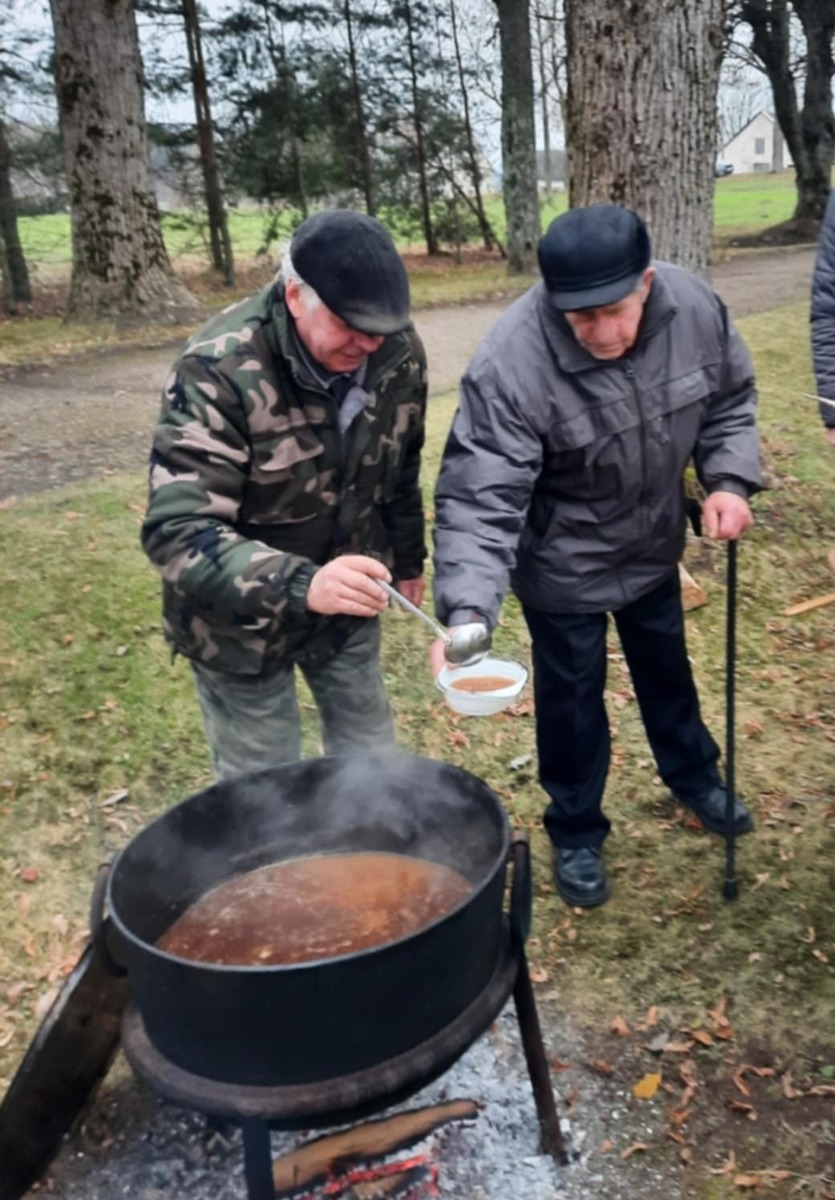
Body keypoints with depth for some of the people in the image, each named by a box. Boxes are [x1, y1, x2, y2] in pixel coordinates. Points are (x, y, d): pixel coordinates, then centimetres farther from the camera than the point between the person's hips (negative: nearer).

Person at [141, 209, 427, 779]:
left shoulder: (399, 351, -13)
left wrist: (407, 559, 15)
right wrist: (299, 584, -51)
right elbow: (178, 531, -37)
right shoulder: (219, 371, -29)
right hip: (239, 618, -4)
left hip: (348, 599, 5)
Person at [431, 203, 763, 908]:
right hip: (561, 565, -5)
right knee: (571, 697, 11)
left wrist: (729, 479, -14)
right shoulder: (511, 363, -35)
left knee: (667, 669, 26)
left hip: (654, 543, 5)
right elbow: (480, 499, -37)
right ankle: (576, 831, 36)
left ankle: (694, 777, 54)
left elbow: (730, 398, 1)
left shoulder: (694, 305, -19)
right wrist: (468, 611, -48)